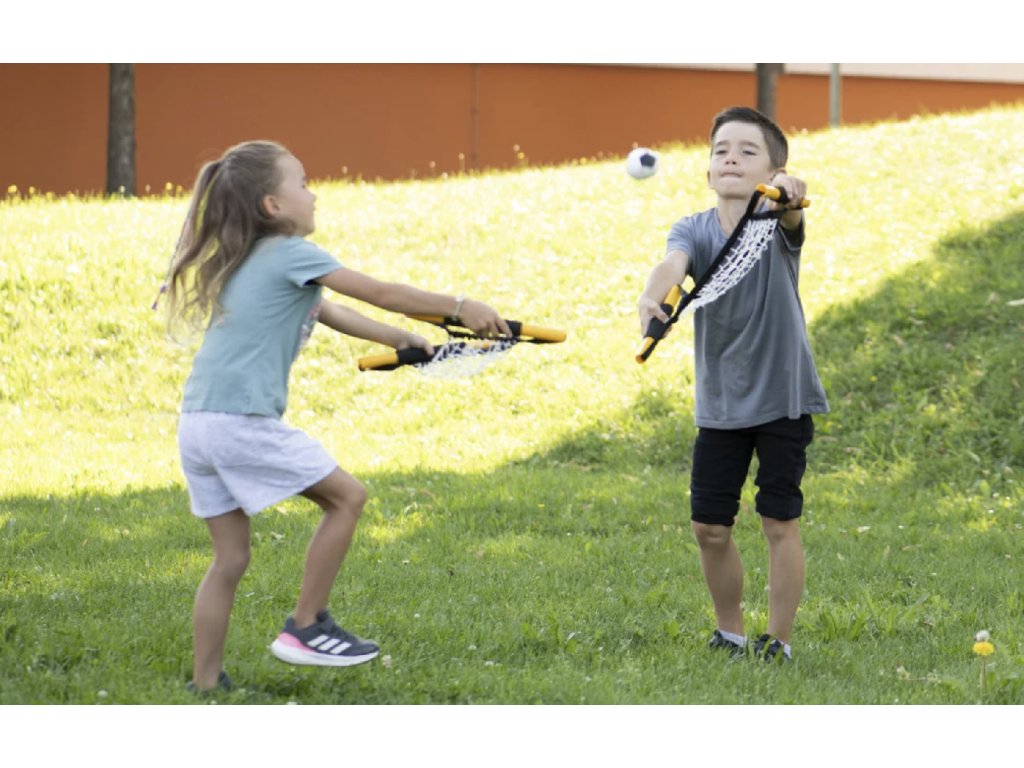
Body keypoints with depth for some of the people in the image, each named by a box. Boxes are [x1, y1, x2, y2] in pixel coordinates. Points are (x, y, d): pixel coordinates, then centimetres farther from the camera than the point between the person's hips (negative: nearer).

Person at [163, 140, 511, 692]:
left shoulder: (252, 261, 22)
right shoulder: (290, 255, -6)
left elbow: (325, 313, 30)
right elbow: (383, 294, -7)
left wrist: (396, 339, 26)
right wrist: (460, 308, -1)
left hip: (197, 422, 9)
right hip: (244, 420, -9)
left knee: (230, 558, 12)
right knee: (345, 497, 5)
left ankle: (205, 683, 11)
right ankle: (306, 627, 7)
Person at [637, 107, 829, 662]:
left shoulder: (776, 224, -12)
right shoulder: (694, 230, -6)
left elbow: (791, 220, -36)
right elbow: (673, 263, -28)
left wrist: (788, 197, -62)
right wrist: (650, 297, -51)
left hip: (783, 398, -3)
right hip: (719, 403, 3)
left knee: (780, 523, 0)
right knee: (709, 528, 6)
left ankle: (778, 642, 12)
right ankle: (730, 634, 25)